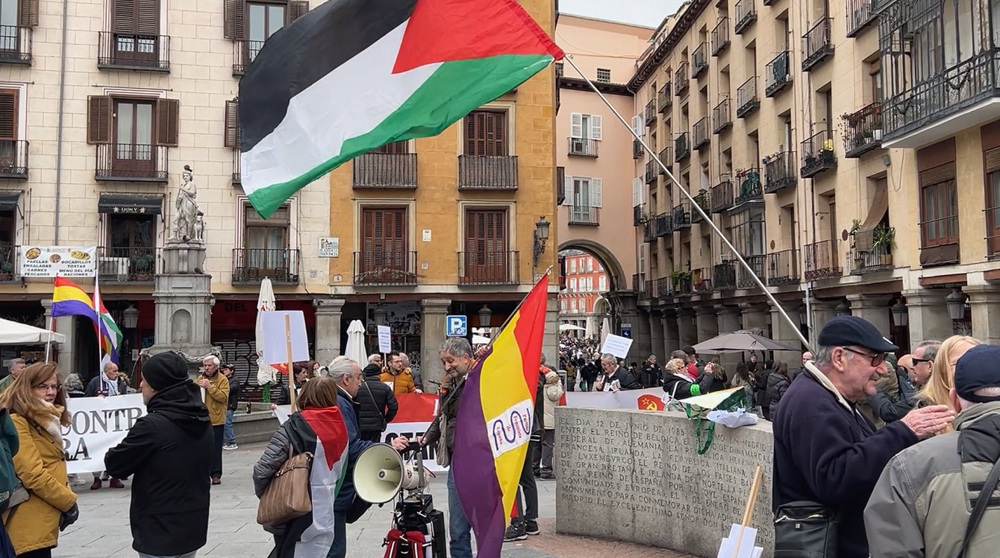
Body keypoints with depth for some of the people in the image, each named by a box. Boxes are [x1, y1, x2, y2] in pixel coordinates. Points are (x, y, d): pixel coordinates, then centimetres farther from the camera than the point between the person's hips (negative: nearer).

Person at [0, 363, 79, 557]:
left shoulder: (44, 421, 16)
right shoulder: (16, 423, -14)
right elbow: (33, 475, -21)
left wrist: (67, 499, 6)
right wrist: (69, 501, -12)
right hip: (28, 527, -9)